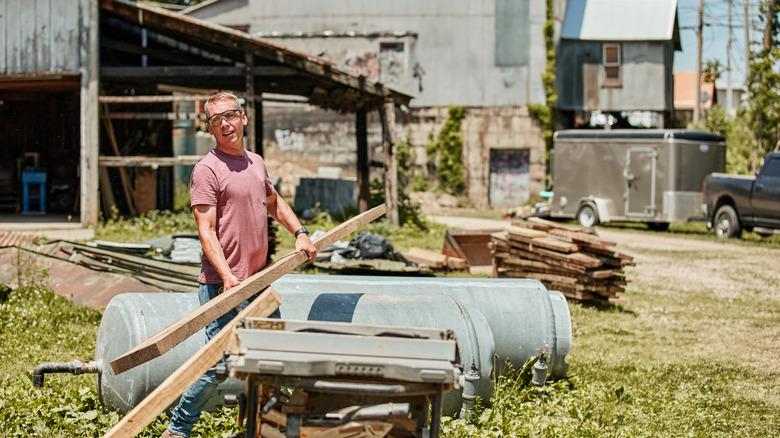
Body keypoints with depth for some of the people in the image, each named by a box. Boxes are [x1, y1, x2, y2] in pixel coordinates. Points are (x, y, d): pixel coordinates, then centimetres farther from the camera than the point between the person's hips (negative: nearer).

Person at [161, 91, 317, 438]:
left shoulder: (256, 162, 14)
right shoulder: (207, 170, -10)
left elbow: (274, 203, 32)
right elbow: (206, 232, -15)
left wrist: (299, 233, 17)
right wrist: (228, 277, -25)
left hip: (258, 281, 8)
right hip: (223, 285, -8)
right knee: (218, 365, -10)